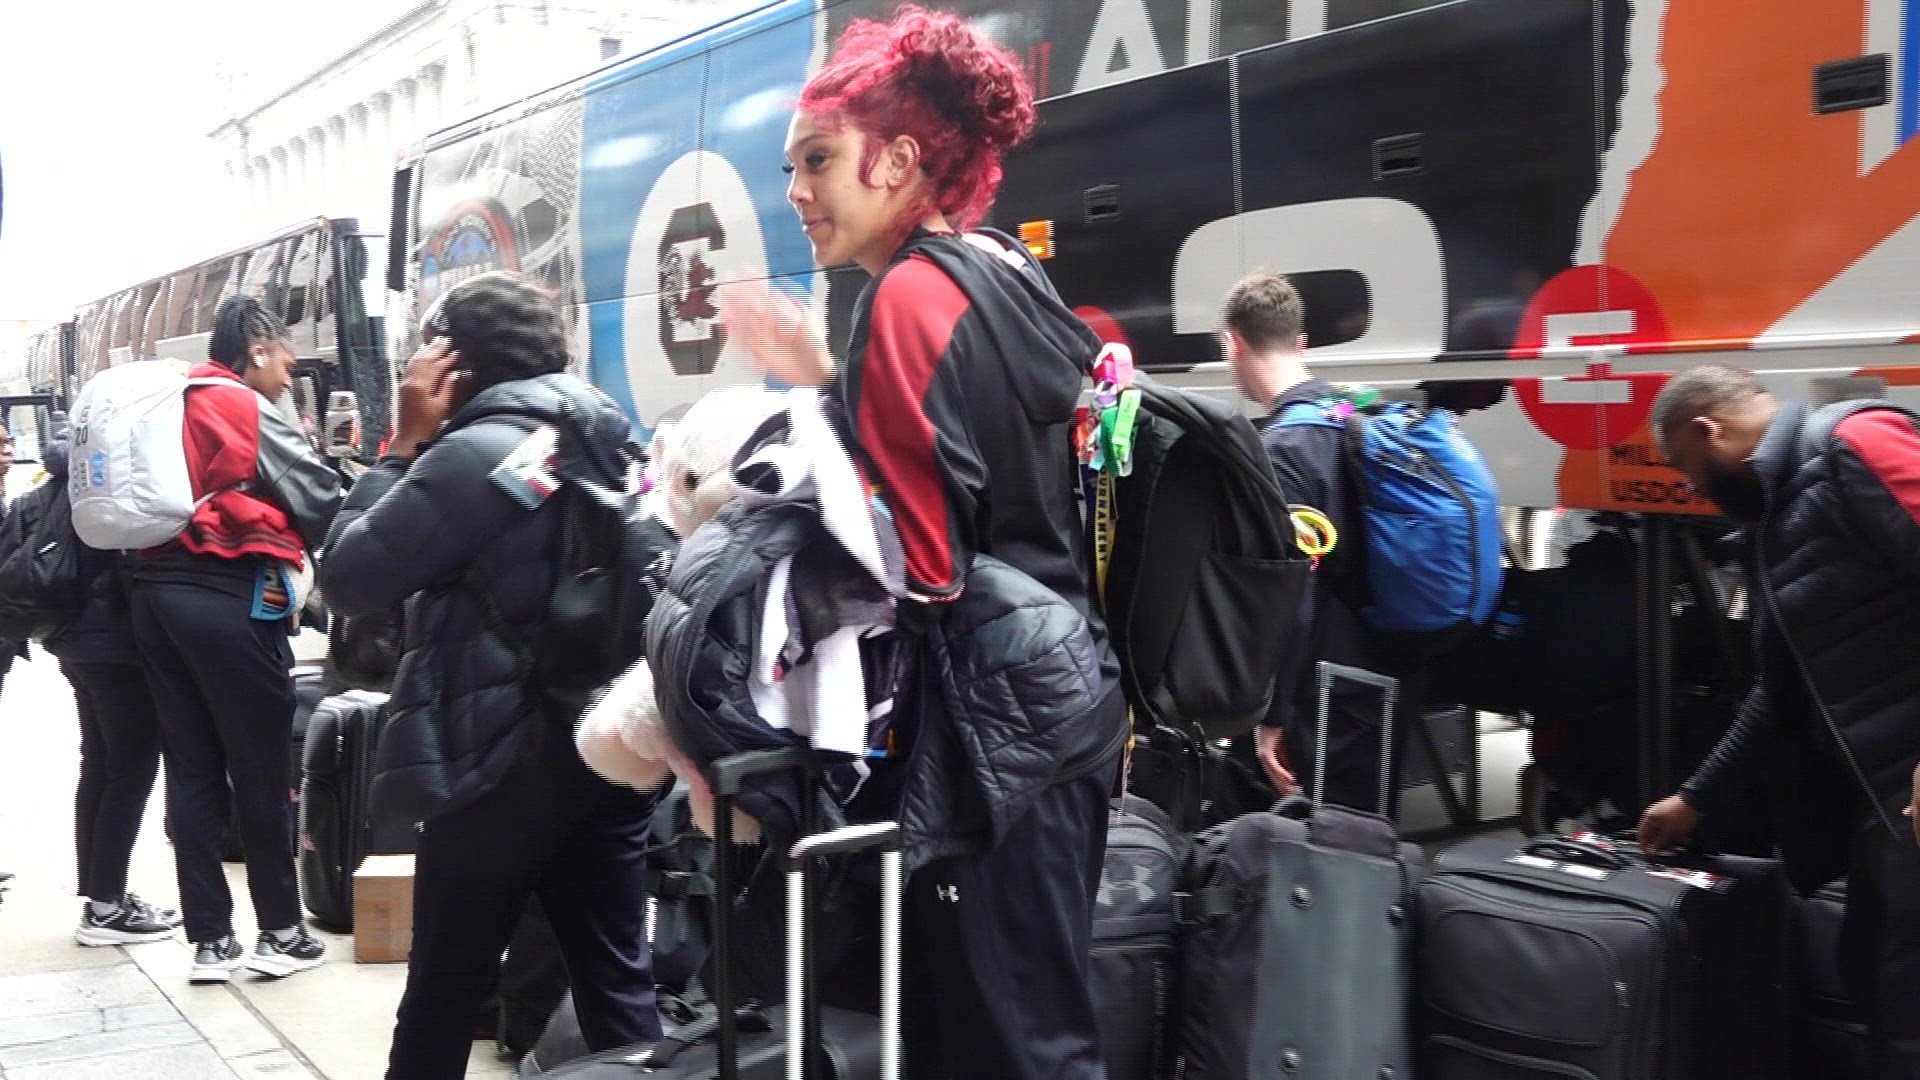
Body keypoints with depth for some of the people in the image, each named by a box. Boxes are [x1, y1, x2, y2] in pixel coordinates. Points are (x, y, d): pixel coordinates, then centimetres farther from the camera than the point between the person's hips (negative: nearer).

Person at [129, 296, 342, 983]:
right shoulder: (245, 409, -7)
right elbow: (320, 494, -7)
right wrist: (287, 544, 11)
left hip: (155, 590, 8)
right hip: (226, 596, -7)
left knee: (192, 771, 8)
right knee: (261, 769, 2)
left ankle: (209, 939, 12)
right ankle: (279, 932, 9)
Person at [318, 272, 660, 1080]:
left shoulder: (474, 453, -15)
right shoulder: (607, 438, 9)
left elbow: (348, 578, -11)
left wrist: (405, 446, -4)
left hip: (504, 760, -7)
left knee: (443, 991, 8)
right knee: (618, 980, 10)